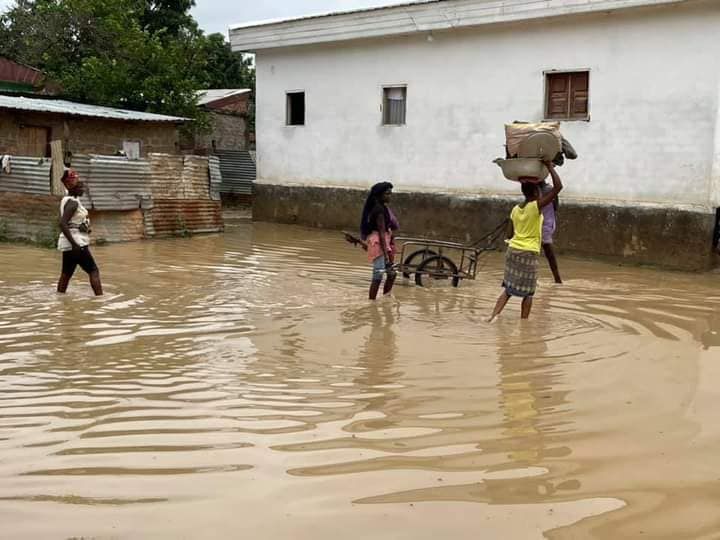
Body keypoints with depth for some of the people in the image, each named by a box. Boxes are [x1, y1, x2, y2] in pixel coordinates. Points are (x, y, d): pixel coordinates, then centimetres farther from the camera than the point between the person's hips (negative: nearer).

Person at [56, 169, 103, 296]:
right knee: (93, 271, -8)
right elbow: (63, 224, -25)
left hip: (70, 244, 10)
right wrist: (74, 244, -28)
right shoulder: (72, 202, -15)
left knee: (66, 274, 12)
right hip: (76, 243, -10)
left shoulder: (68, 200, 15)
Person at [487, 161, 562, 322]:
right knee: (528, 292, 6)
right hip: (529, 253, -6)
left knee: (508, 288, 12)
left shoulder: (515, 210, 6)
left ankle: (494, 315, -3)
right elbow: (558, 187, -15)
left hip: (513, 250, 6)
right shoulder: (536, 206, -12)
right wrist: (550, 167, -7)